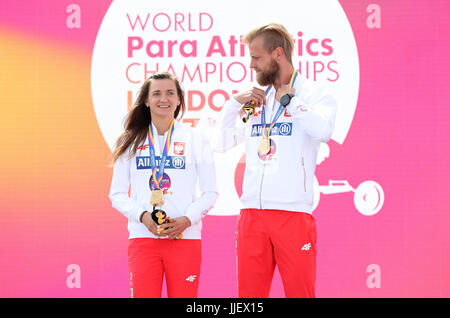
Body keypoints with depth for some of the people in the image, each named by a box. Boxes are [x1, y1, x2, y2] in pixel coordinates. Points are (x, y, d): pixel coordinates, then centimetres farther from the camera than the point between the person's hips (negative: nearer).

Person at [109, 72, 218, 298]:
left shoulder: (196, 140, 7)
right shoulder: (131, 143, 9)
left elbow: (210, 192, 6)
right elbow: (117, 194, 10)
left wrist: (187, 219, -10)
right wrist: (142, 215, -8)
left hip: (184, 238, -1)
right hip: (142, 237, 1)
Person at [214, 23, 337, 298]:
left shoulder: (314, 95, 2)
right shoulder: (256, 100, 18)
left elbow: (323, 130, -20)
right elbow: (221, 144, 19)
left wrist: (287, 100, -7)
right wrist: (235, 102, 7)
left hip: (294, 213, -5)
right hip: (252, 214, 5)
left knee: (300, 292, -3)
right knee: (249, 294, 5)